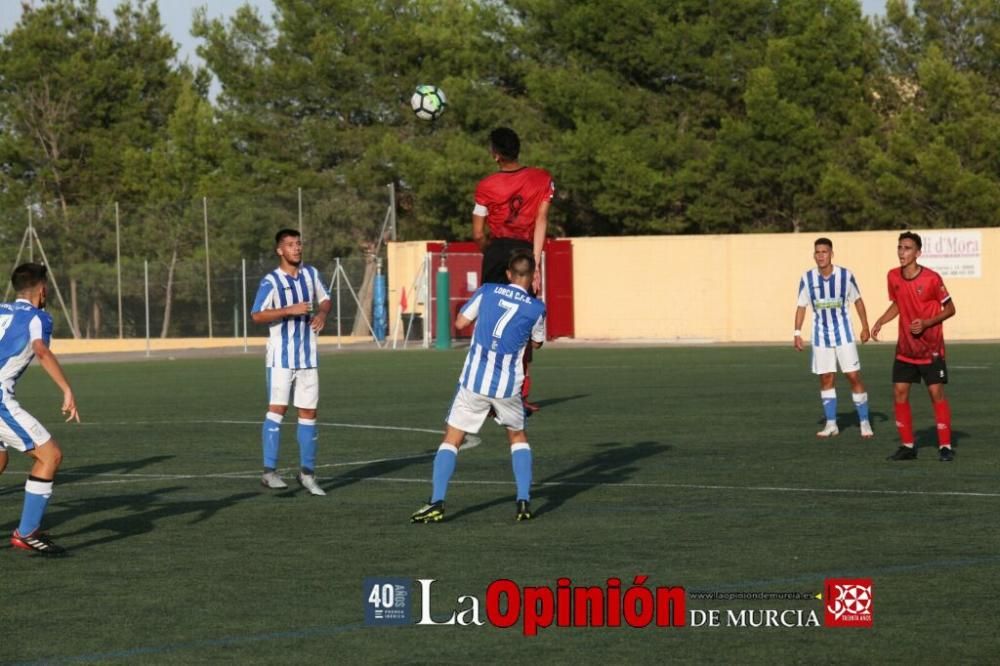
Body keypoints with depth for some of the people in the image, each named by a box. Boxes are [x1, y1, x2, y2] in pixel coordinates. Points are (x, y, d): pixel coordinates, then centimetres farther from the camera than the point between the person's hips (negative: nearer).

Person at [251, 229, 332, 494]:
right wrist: (290, 310, -23)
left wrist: (322, 313, -2)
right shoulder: (271, 281, -10)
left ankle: (307, 472, 11)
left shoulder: (311, 273, 7)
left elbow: (325, 299, 21)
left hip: (308, 356, 5)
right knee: (277, 408, -9)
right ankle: (269, 470, -7)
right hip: (281, 355, -5)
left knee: (308, 412, 5)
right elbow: (257, 315, -16)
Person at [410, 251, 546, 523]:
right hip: (508, 386, 0)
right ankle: (524, 502, 11)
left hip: (473, 381, 0)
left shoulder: (488, 291, 1)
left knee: (451, 440, 7)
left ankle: (436, 503, -7)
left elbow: (460, 322, 10)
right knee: (518, 437, 23)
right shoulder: (536, 308, -1)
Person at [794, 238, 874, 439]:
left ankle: (864, 422, 4)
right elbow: (801, 306, 3)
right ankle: (831, 424, 11)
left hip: (844, 333, -2)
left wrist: (865, 327, 3)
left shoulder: (845, 275, -10)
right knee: (825, 379, 3)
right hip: (821, 335, 2)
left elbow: (858, 301, 3)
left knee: (854, 376, -5)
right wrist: (797, 333, -3)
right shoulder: (807, 278, -6)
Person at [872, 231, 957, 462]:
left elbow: (950, 309, -8)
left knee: (936, 393, -7)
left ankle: (945, 446, 2)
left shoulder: (931, 279, -16)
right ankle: (907, 445, 11)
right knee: (899, 393, 1)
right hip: (905, 348, 5)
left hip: (930, 348, -5)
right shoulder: (894, 277, -1)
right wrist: (880, 322, 0)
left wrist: (926, 323, -21)